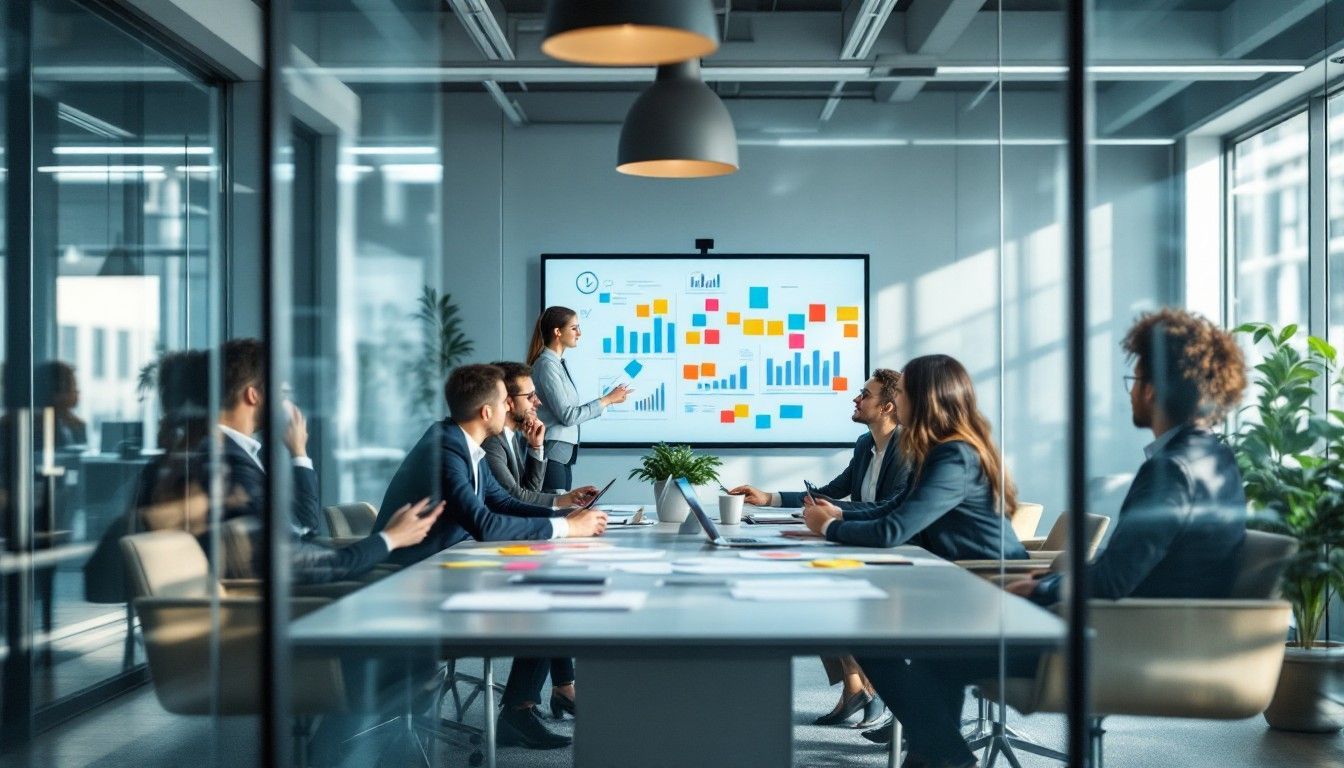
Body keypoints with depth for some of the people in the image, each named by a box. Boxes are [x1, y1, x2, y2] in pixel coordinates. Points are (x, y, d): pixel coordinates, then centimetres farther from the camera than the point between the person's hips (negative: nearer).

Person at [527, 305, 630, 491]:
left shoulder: (561, 363, 13)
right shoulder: (547, 365, -12)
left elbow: (572, 411, 11)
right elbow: (567, 416, -15)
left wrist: (609, 399, 7)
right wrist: (607, 400, -9)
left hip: (565, 453, 9)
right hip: (552, 452, -9)